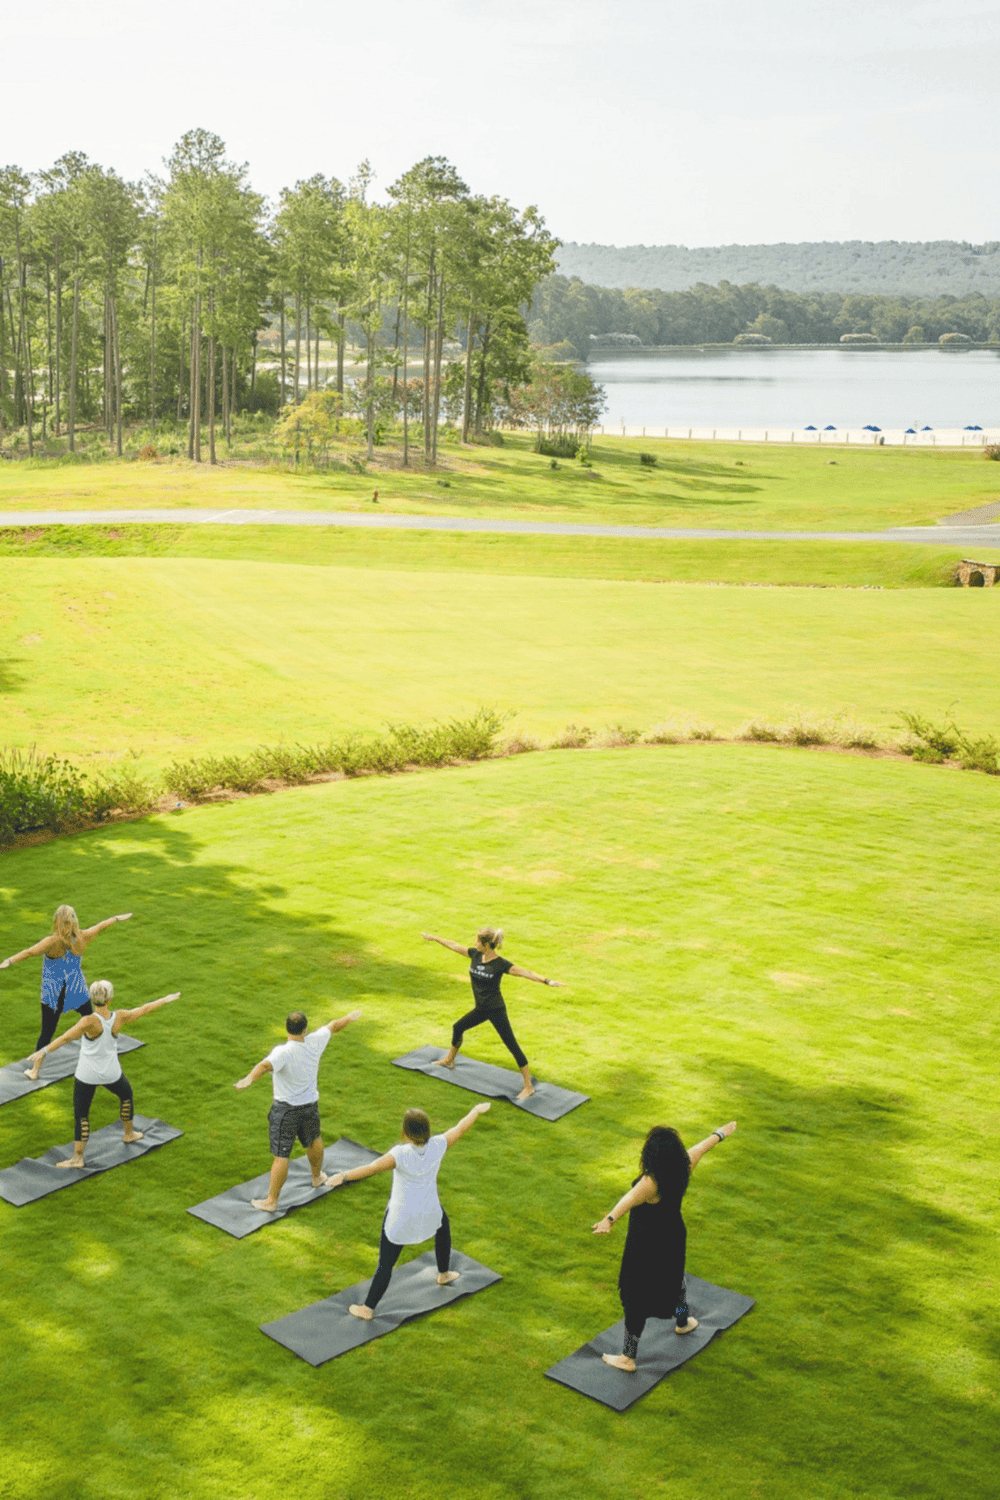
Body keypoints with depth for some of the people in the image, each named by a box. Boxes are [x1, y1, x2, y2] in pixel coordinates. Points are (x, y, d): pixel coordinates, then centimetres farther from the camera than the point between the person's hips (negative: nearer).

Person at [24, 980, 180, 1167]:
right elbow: (143, 1009, 0)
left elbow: (66, 1037, -40)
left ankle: (78, 1157, 12)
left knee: (81, 1115, 9)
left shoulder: (90, 1022, -27)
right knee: (126, 1095, 31)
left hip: (87, 1075, -4)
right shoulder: (119, 1018, -15)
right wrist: (166, 1000, 14)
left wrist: (43, 1051, -49)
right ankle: (129, 1133, 47)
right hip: (111, 1073, 4)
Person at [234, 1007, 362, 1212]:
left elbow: (266, 1065, -46)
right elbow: (333, 1026, 11)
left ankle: (271, 1201, 11)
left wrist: (250, 1078, -63)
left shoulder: (283, 1052, -25)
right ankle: (318, 1177, 53)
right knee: (314, 1141, 30)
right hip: (311, 1104, 6)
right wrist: (350, 1018, 29)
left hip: (286, 1109, -6)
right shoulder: (315, 1042, -8)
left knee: (281, 1156, 1)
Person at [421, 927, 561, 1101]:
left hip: (496, 1010, -8)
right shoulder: (475, 955, -1)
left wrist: (547, 981, -37)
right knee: (458, 1027, 23)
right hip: (481, 1009, 8)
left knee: (512, 1045, -8)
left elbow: (524, 973, -26)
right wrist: (433, 938, 19)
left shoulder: (500, 964, -19)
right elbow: (454, 946, 10)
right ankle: (449, 1060, 51)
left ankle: (529, 1086, -6)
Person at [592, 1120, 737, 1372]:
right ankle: (683, 1321, 59)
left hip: (646, 1249, -7)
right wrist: (720, 1133, 25)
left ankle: (628, 1357, 19)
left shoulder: (651, 1183, -34)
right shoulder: (683, 1167, -13)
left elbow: (630, 1199, -54)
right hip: (674, 1238, 7)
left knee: (637, 1298, 7)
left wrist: (610, 1219, -71)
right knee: (674, 1278, 33)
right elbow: (701, 1147, 7)